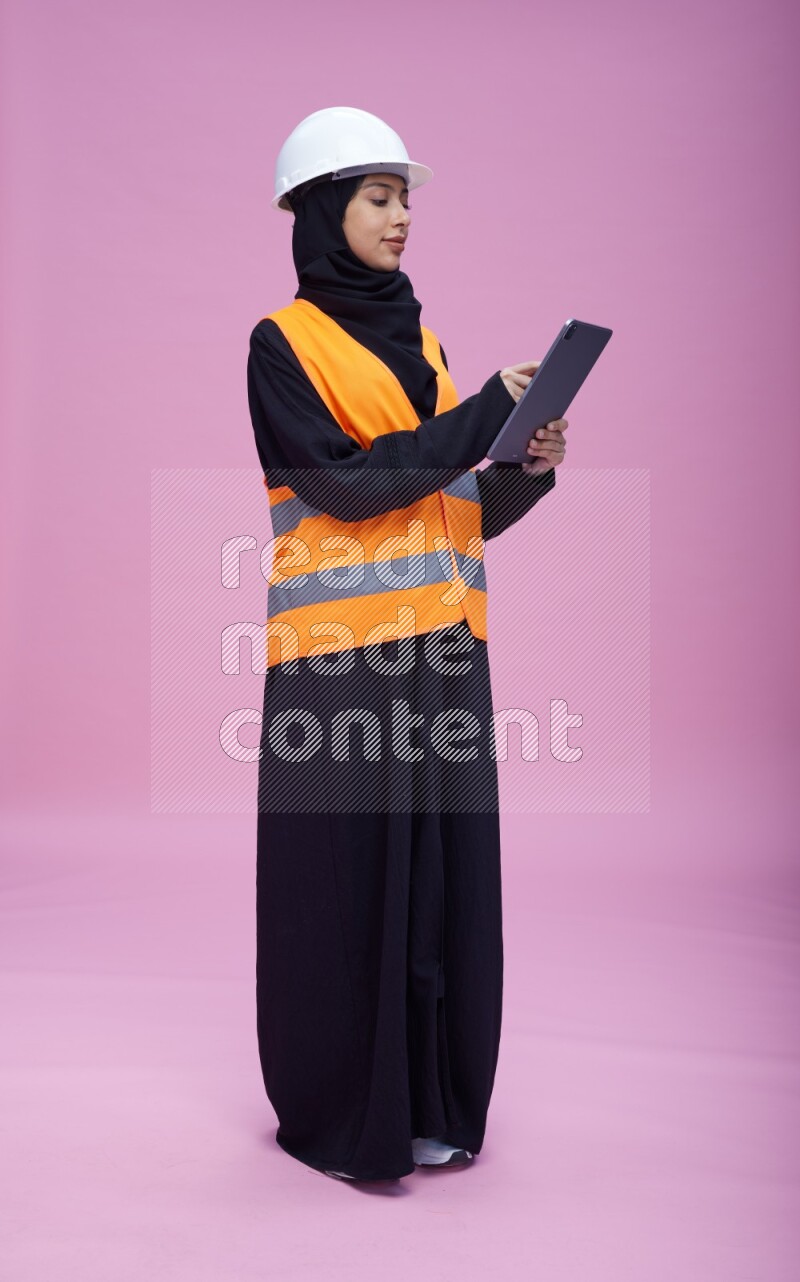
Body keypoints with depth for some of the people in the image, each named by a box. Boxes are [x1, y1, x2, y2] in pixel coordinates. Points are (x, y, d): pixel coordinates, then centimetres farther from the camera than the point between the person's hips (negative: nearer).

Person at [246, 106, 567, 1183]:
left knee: (443, 866, 8)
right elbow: (342, 485, -14)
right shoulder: (282, 343, -1)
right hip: (341, 650, -6)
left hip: (442, 648, 6)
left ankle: (433, 1099, 22)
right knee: (346, 876, 1)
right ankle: (340, 1115, 17)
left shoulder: (419, 342, 17)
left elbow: (468, 511, 15)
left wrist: (530, 470, -4)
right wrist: (481, 419, -14)